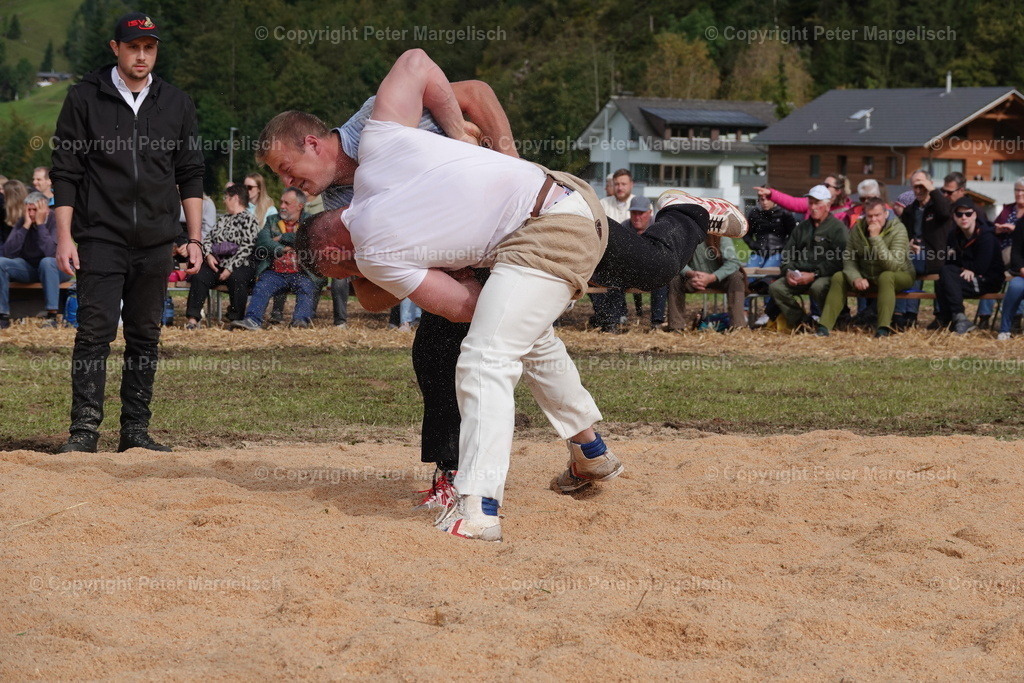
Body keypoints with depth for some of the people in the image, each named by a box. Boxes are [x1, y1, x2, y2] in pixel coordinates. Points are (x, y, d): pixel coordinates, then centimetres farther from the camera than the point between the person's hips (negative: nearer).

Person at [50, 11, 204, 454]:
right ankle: (84, 429, -9)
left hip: (155, 244, 3)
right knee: (95, 332, -9)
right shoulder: (84, 98, 2)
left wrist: (195, 238, 6)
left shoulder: (176, 104, 10)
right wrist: (64, 237, -6)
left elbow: (190, 176, 13)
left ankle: (136, 430, 10)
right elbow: (65, 173, 2)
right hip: (100, 239, -3)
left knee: (146, 337, 5)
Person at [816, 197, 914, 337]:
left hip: (899, 276, -5)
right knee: (838, 277, -12)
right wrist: (855, 278, -27)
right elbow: (849, 260, -5)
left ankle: (884, 328, -44)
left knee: (886, 276, -37)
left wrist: (876, 238, -36)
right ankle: (824, 327, -16)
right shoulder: (857, 229, -6)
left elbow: (894, 265, -32)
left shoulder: (897, 230, -20)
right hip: (866, 277, 5)